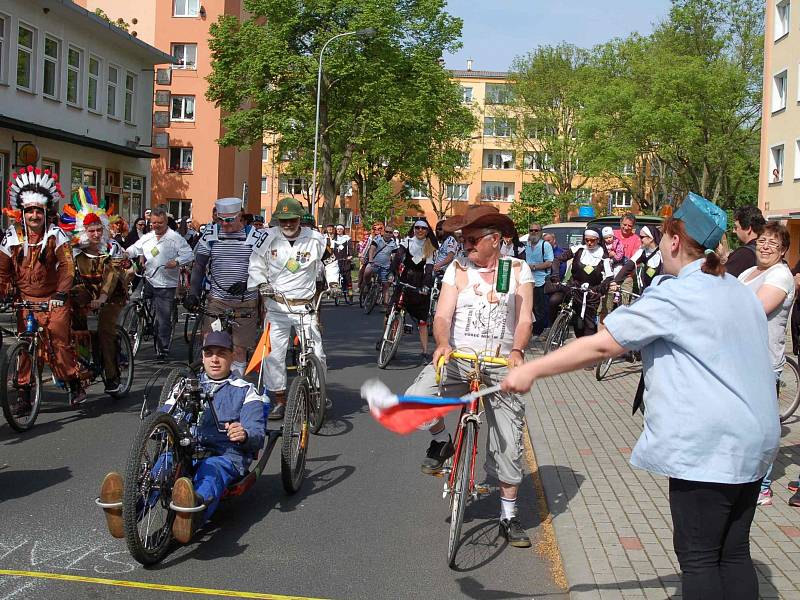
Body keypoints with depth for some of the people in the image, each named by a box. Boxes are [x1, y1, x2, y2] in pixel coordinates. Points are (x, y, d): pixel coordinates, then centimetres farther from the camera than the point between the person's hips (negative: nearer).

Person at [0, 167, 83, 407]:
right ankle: (24, 394, 10)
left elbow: (67, 266, -14)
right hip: (25, 299, 2)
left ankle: (74, 385, 5)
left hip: (53, 299, -2)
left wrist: (61, 294, -24)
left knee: (60, 340, -11)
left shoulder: (56, 235, -6)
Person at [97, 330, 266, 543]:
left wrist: (244, 435, -23)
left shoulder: (245, 391, 17)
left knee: (211, 471, -39)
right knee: (165, 461, -34)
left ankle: (193, 512, -73)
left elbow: (258, 434, 3)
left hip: (226, 455, -2)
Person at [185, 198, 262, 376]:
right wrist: (193, 293, -4)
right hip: (216, 301, 1)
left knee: (239, 349, 3)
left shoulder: (255, 237, -2)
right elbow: (199, 266, 7)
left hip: (245, 303, -1)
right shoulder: (210, 235, 4)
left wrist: (246, 284, -18)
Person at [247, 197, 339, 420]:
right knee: (274, 354, -2)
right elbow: (255, 264, 4)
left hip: (306, 305, 0)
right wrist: (262, 284, -12)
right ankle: (279, 400, 10)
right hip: (277, 305, 0)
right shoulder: (269, 237, -3)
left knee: (315, 353, -4)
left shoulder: (314, 238, -1)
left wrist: (333, 282, 1)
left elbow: (329, 261, 14)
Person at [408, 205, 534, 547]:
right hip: (458, 359, 0)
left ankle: (508, 517, 21)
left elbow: (524, 318, -5)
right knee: (417, 397, -27)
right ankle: (442, 442, 7)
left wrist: (517, 351, -24)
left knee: (508, 441, 3)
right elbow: (442, 316, -4)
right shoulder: (457, 269, 4)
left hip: (501, 365, 0)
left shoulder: (518, 269, 3)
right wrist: (442, 343, -26)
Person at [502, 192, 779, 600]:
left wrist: (531, 370, -10)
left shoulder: (675, 295, -14)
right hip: (754, 443, 9)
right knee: (734, 553, 14)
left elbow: (601, 345, -16)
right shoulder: (740, 292, 12)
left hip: (706, 446, -9)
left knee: (698, 558, 0)